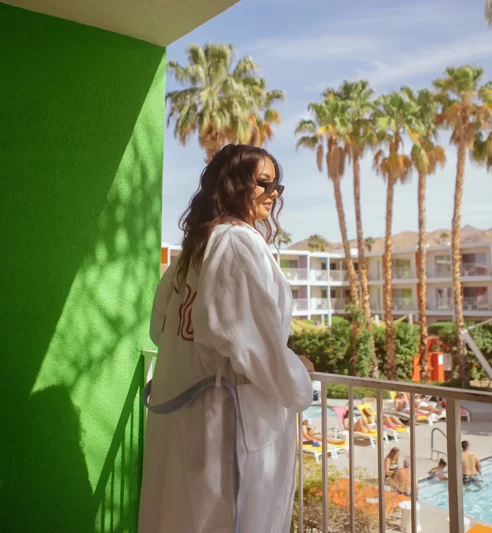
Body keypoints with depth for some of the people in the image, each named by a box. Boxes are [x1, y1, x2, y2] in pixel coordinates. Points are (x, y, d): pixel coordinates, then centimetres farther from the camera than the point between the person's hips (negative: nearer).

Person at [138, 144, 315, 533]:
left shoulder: (195, 244, 11)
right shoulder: (241, 242, -16)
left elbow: (162, 327, 17)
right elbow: (258, 341, -20)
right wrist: (299, 383, -2)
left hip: (183, 409, 9)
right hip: (234, 413, -9)